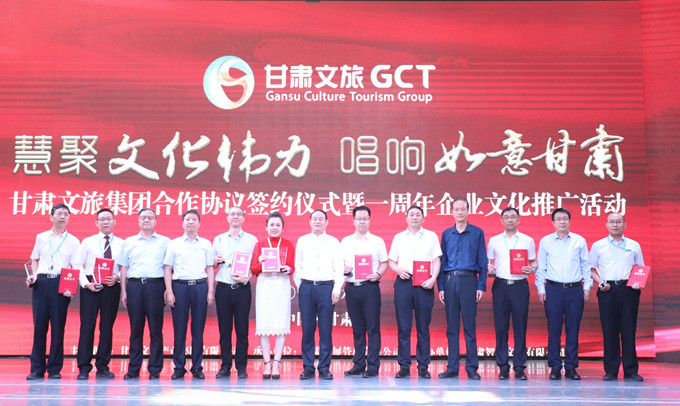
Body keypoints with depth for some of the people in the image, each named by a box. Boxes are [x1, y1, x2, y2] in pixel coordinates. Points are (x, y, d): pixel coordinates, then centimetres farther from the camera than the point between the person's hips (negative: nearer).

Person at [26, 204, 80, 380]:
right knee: (39, 324, 0)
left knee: (58, 326, -1)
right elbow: (35, 259, 21)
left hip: (61, 284, -1)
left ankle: (54, 369, 6)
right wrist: (34, 275, 1)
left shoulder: (73, 241, 8)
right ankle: (37, 369, 6)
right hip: (41, 283, 2)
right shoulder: (41, 238, 15)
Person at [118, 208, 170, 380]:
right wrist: (123, 290, 6)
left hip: (155, 285, -2)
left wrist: (167, 289, -4)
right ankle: (133, 368, 10)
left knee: (156, 328, -2)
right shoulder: (129, 242, 16)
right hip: (134, 285, 2)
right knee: (135, 328, 4)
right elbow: (124, 267, 14)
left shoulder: (164, 242, 9)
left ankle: (155, 368, 4)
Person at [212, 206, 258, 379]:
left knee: (242, 329, -1)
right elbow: (211, 265, 17)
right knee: (224, 329, 2)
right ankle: (225, 365, 9)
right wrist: (215, 262, -5)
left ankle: (241, 366, 5)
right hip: (223, 288, 2)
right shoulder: (218, 240, 14)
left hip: (242, 288, -2)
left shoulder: (252, 240, 7)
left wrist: (247, 278, -13)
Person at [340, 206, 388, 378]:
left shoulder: (377, 241, 7)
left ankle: (373, 366, -1)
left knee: (373, 327, -4)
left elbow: (385, 262, 7)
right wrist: (343, 269, -7)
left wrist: (378, 274, -11)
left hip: (370, 287, -2)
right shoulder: (345, 242, 13)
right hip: (351, 287, 2)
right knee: (357, 328, 7)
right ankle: (358, 364, 14)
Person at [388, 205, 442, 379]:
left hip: (424, 284, -1)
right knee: (403, 327, 0)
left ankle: (423, 366, 7)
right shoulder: (399, 237, 15)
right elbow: (390, 261, 14)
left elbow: (436, 261, 7)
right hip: (403, 282, 1)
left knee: (423, 327, 1)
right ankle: (404, 366, 5)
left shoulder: (431, 236, 12)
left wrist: (433, 279, -9)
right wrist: (398, 269, -7)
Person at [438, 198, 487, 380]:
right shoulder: (446, 234, 13)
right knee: (452, 326, 4)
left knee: (470, 326, -2)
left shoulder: (477, 233, 6)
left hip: (469, 281, -2)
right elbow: (442, 261, 13)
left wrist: (481, 286, -4)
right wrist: (441, 287, 5)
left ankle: (472, 368, 4)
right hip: (450, 281, 2)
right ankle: (452, 367, 10)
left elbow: (482, 261, 4)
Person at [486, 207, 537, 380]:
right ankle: (503, 367, 7)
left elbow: (534, 262, 12)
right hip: (500, 286, 1)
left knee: (520, 326, -2)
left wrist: (531, 269, -10)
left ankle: (519, 367, 5)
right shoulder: (494, 241, 11)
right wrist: (489, 268, -7)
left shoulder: (527, 241, 9)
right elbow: (489, 262, 15)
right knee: (501, 327, 1)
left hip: (520, 286, -1)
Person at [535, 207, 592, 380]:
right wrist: (540, 289, 2)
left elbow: (586, 265, 11)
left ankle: (571, 367, 10)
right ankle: (555, 367, 6)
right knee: (554, 329, -1)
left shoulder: (579, 241, 8)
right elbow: (540, 267, 8)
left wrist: (587, 287, 4)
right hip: (553, 289, -1)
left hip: (575, 289, 1)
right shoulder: (545, 241, 6)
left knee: (573, 329, 2)